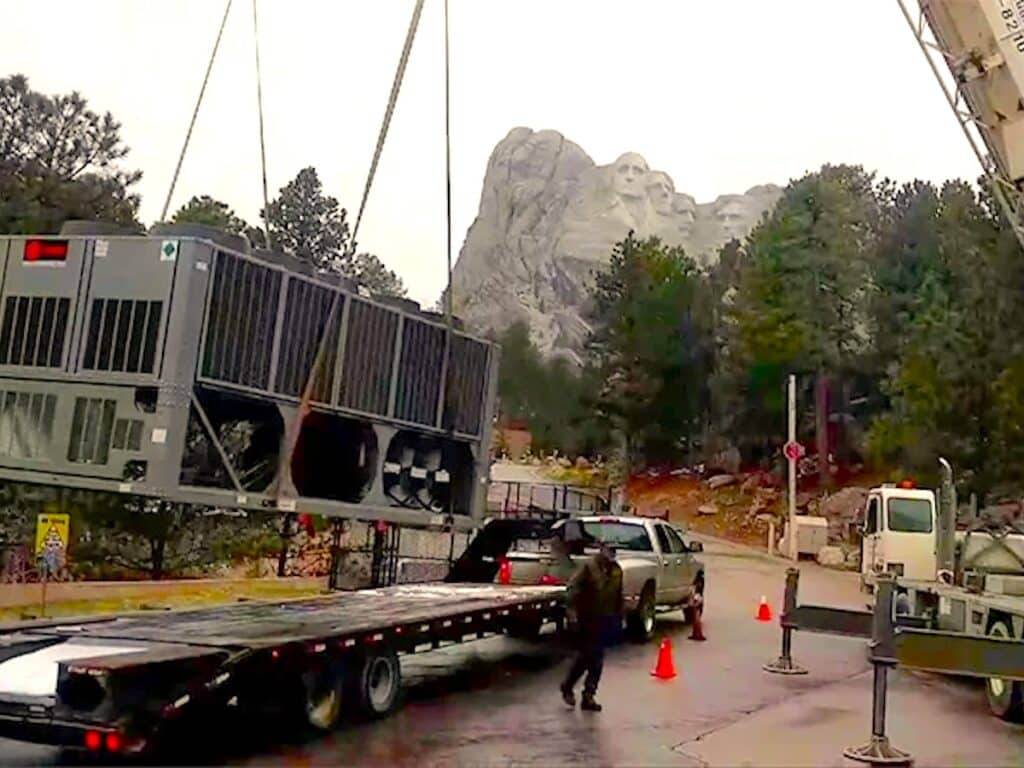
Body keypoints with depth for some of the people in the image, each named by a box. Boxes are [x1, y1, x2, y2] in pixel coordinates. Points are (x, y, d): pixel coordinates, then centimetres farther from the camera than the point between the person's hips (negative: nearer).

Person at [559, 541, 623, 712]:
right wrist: (572, 611, -21)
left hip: (606, 620, 6)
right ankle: (567, 686, 19)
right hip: (588, 619, -6)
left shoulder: (617, 570, 8)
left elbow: (619, 595, 15)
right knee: (586, 656, -2)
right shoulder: (589, 566, -11)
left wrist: (619, 617, 13)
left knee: (597, 659, 7)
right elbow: (574, 587, -15)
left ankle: (589, 696, 15)